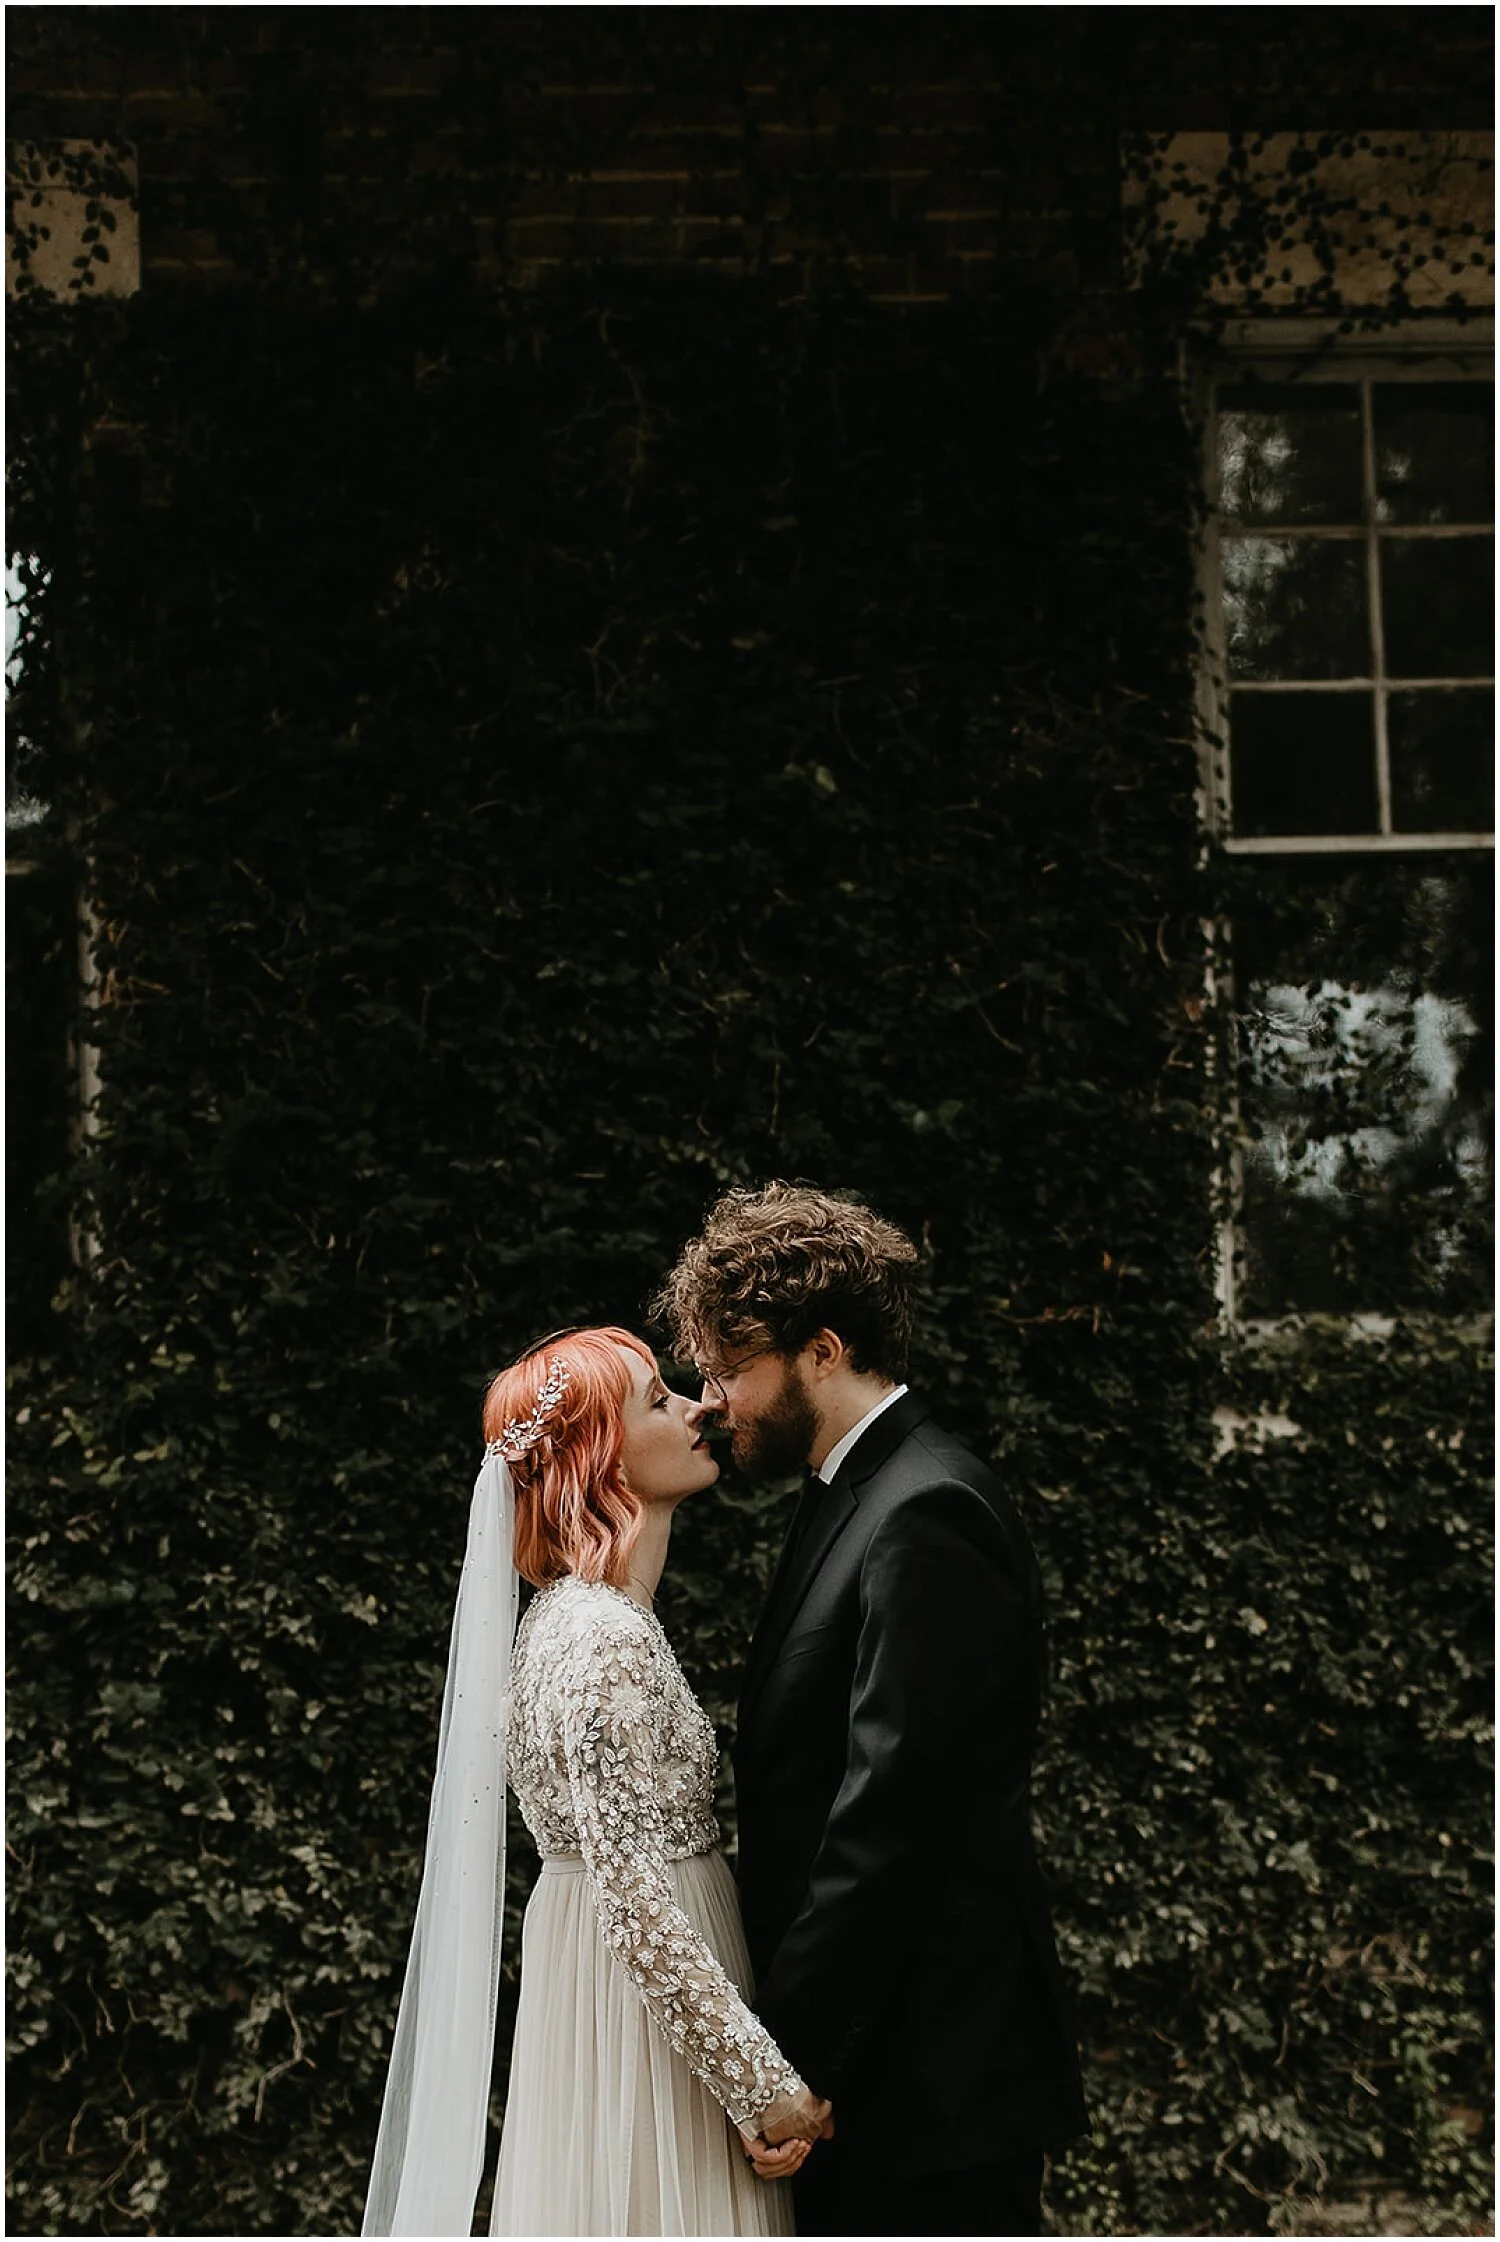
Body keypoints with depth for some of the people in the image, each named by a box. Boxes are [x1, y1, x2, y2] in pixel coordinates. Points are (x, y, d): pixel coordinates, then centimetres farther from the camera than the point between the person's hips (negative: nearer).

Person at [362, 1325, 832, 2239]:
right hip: (645, 2014, -9)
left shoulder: (568, 1614, 9)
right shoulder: (609, 1641, -20)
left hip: (593, 1984, 9)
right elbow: (635, 1896, -25)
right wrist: (763, 2084, -21)